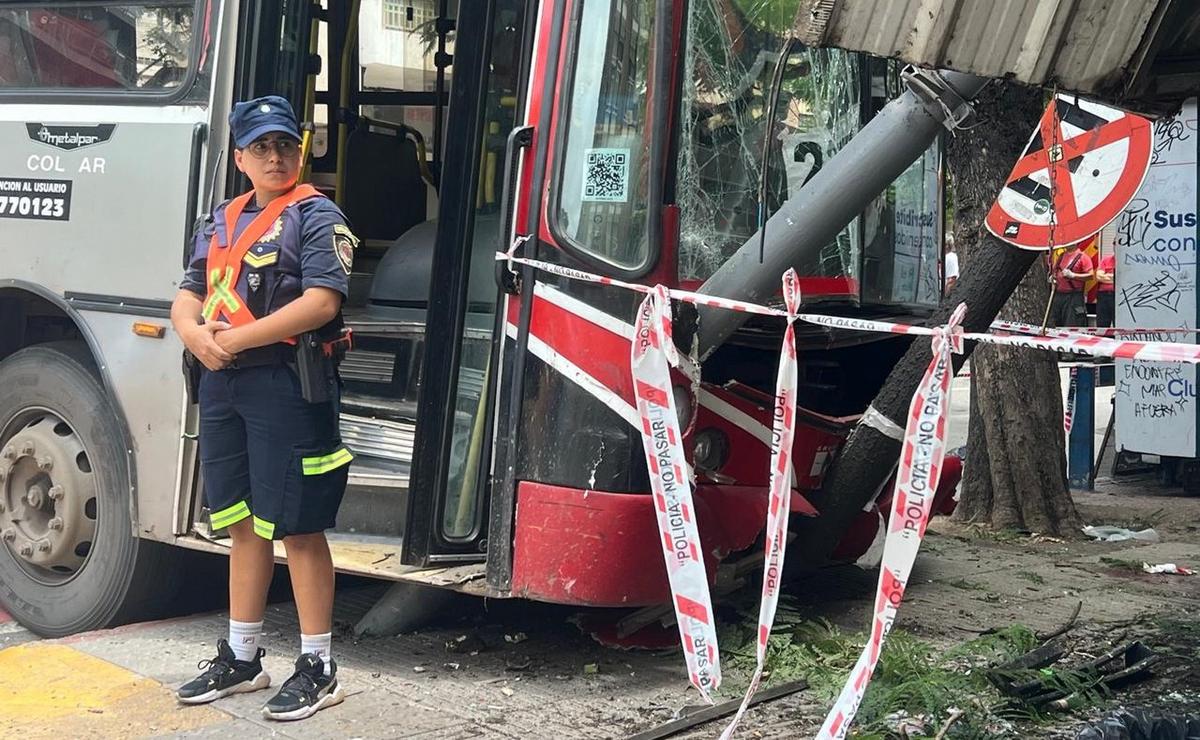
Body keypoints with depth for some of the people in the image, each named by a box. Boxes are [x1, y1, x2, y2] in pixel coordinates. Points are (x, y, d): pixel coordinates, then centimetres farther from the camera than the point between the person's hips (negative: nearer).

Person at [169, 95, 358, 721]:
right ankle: (241, 657, 25)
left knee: (296, 527, -3)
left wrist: (237, 338, -16)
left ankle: (318, 668, 6)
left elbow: (321, 303, -17)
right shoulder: (220, 221, 18)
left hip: (287, 384, -7)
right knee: (242, 524, 14)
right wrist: (196, 334, -8)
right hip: (221, 386, 7)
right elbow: (187, 298, 16)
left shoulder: (315, 216, -4)